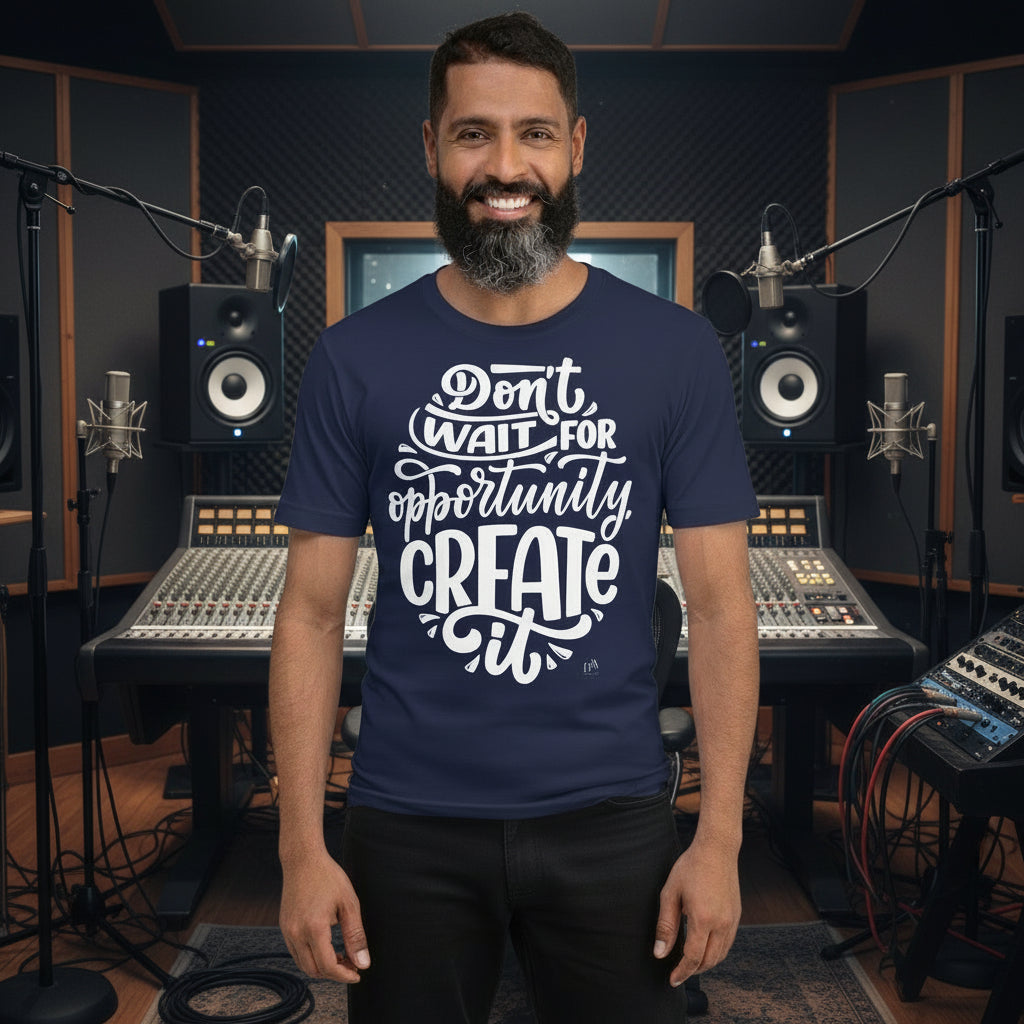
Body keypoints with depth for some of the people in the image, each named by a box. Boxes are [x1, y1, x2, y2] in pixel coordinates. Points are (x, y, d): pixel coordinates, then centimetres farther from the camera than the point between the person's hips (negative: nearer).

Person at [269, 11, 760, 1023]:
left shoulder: (675, 350, -4)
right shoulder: (354, 358, -3)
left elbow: (719, 605, -3)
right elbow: (313, 610, -2)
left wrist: (720, 838, -6)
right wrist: (302, 846, -6)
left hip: (612, 820, 0)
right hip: (406, 824, 1)